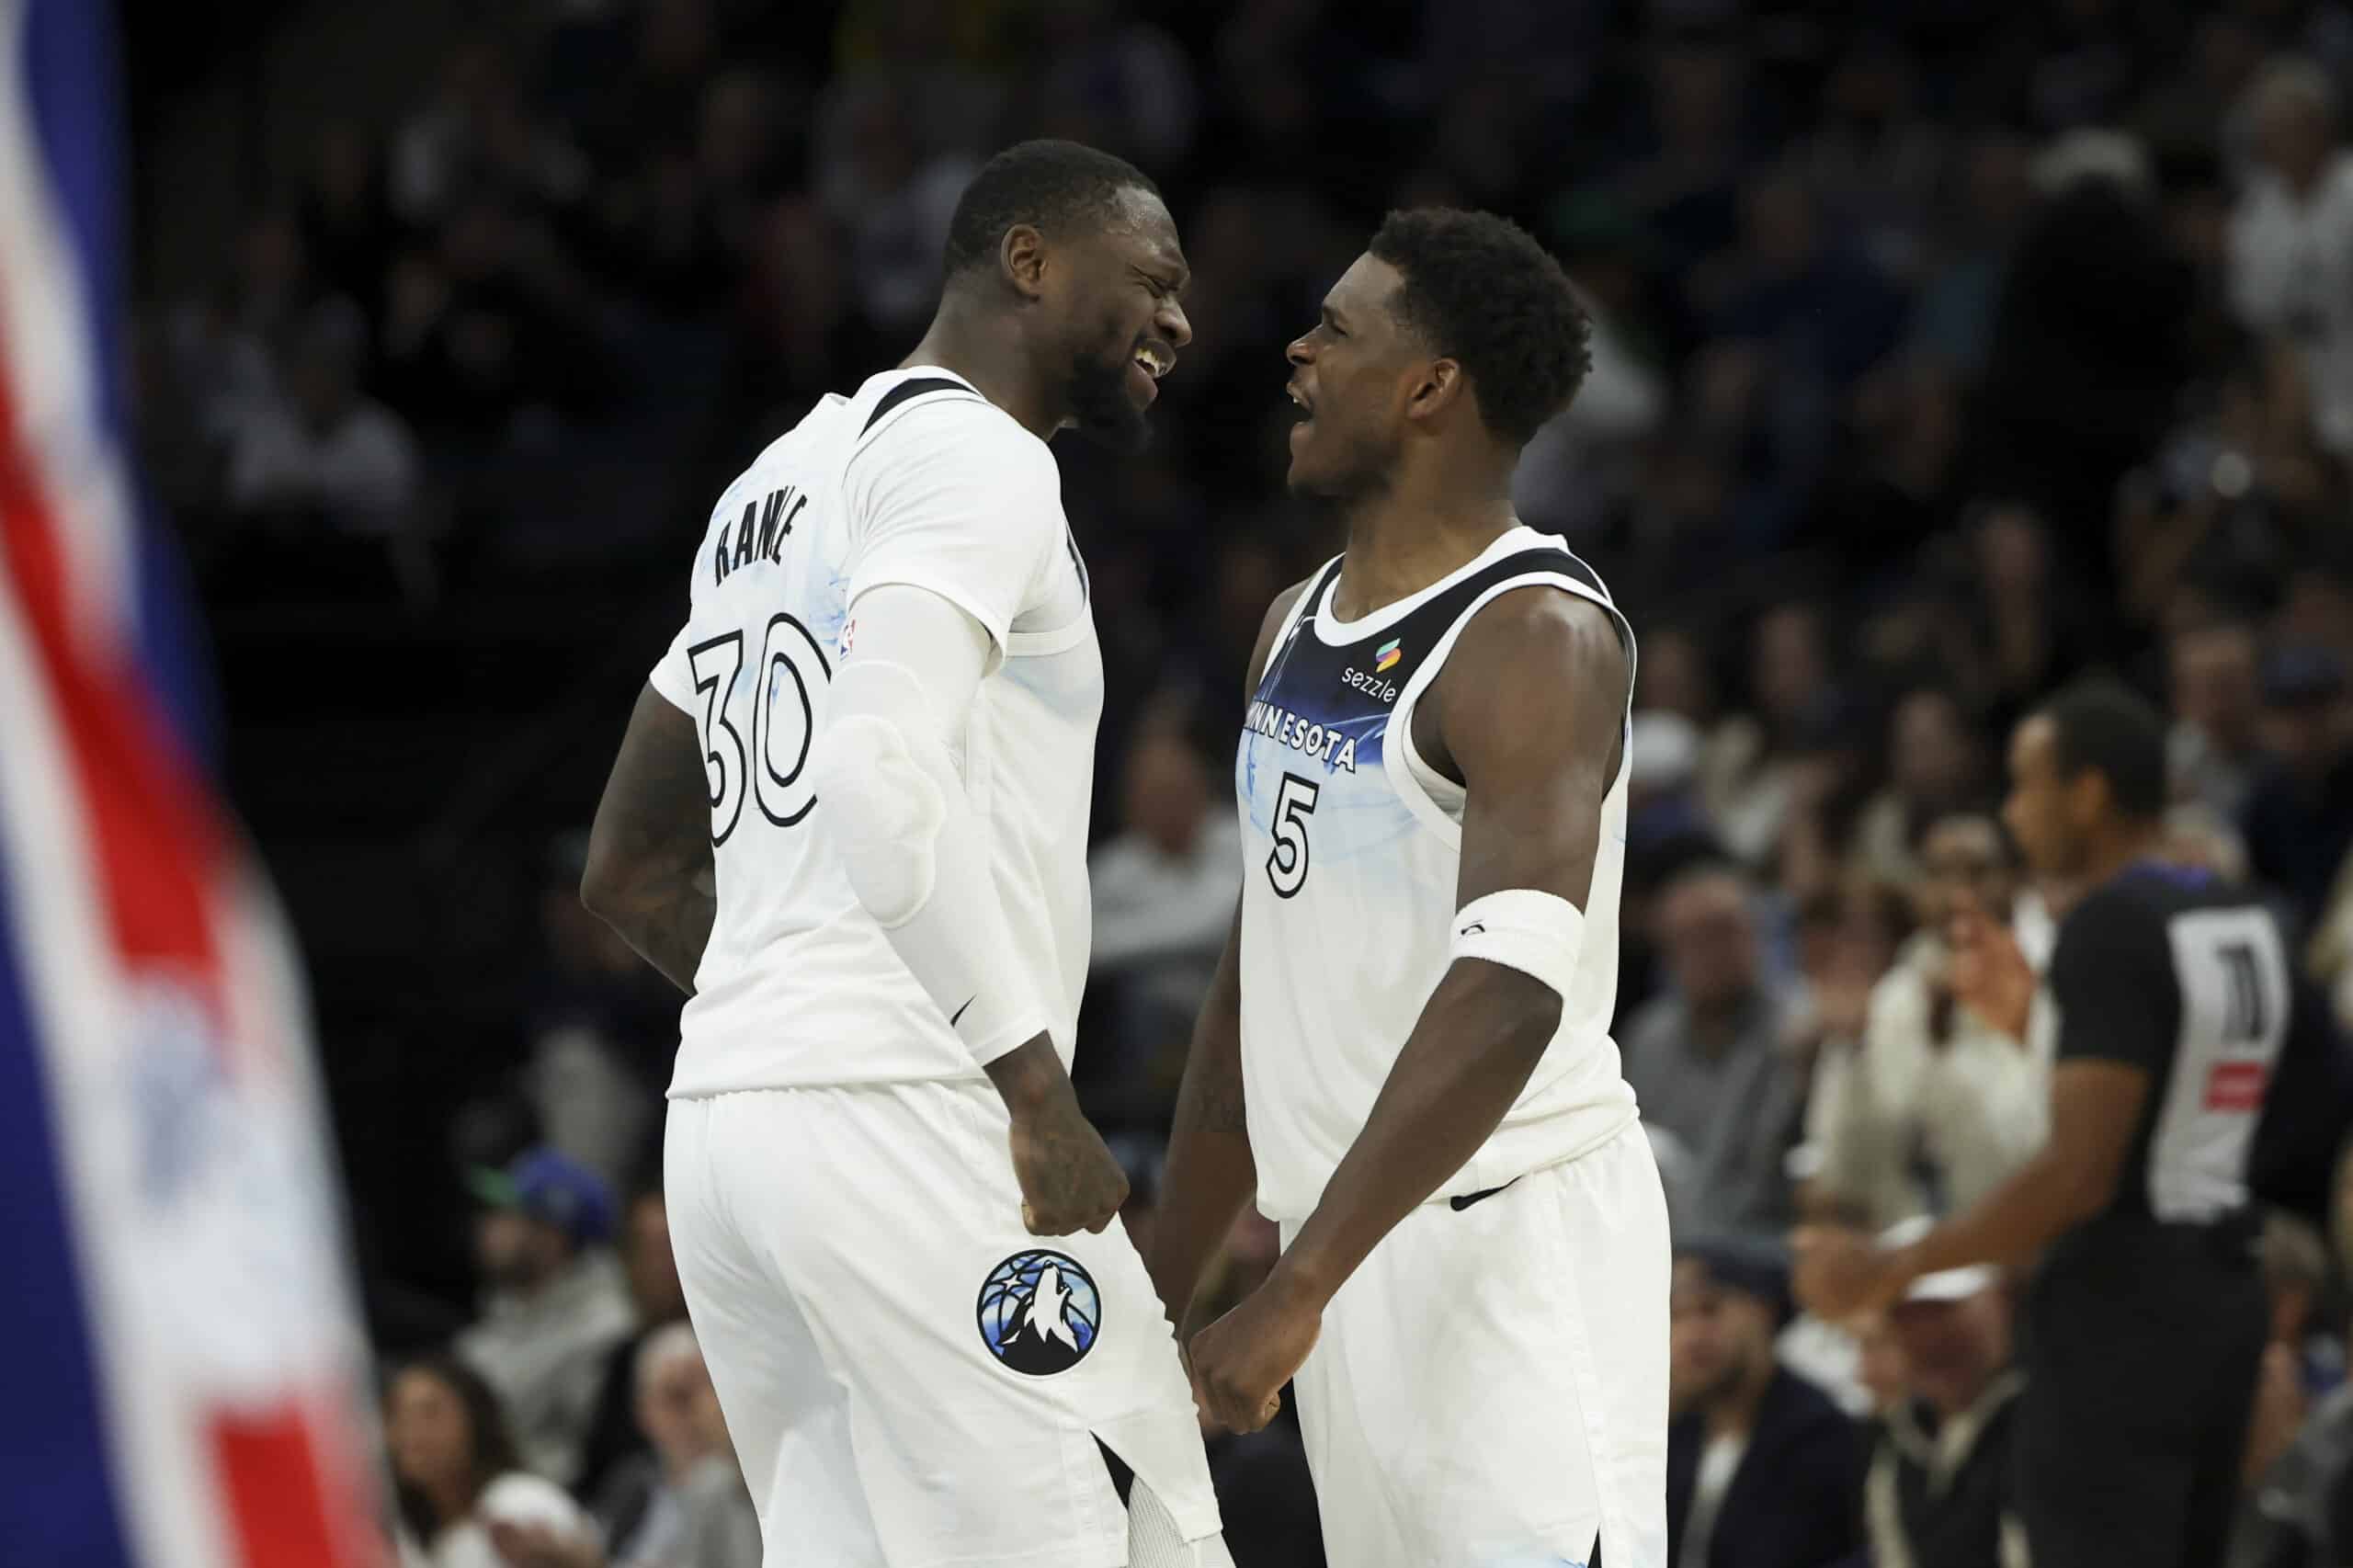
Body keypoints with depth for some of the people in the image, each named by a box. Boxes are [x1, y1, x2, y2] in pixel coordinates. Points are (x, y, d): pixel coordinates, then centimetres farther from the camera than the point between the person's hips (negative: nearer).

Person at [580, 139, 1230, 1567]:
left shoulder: (778, 484, 23)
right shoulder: (975, 454, -7)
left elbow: (632, 874, 27)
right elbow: (884, 781, -23)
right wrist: (1039, 1087, -21)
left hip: (724, 1119, 10)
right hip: (912, 1124, -10)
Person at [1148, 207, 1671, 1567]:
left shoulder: (1538, 637, -15)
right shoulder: (1300, 626, 14)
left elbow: (1511, 994, -27)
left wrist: (1296, 1289, -31)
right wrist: (1166, 1290, 20)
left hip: (1513, 1236, -9)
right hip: (1363, 1248, 9)